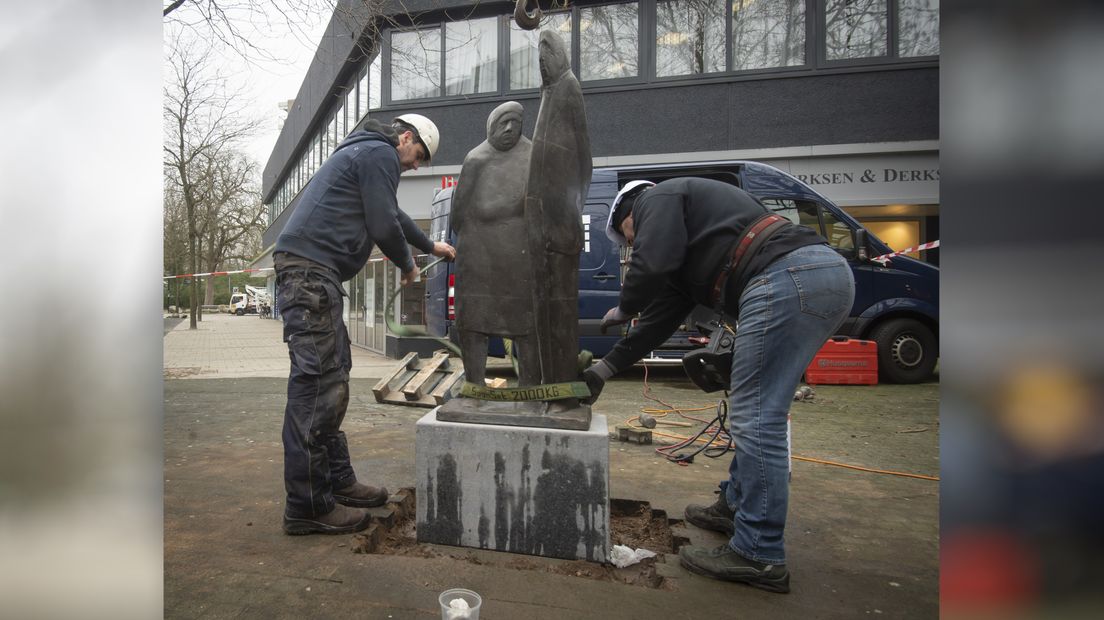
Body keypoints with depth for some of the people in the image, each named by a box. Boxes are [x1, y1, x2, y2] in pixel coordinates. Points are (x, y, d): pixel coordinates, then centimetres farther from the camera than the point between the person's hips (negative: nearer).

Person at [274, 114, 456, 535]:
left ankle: (337, 481, 20)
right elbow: (385, 226, -10)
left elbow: (393, 214, 42)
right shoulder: (380, 153, -2)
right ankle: (307, 505, -6)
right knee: (317, 382, -11)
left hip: (311, 271, 11)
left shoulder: (365, 152, 30)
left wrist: (431, 246, 52)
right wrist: (407, 265, 8)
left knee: (333, 376, 12)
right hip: (310, 267, -11)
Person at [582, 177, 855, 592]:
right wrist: (605, 368, 31)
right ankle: (735, 505, 32)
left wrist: (623, 309, 8)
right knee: (757, 415, 18)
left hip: (787, 276, -11)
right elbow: (660, 318, 29)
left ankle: (758, 556, 1)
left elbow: (653, 262, -12)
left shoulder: (657, 198, 9)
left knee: (755, 420, -8)